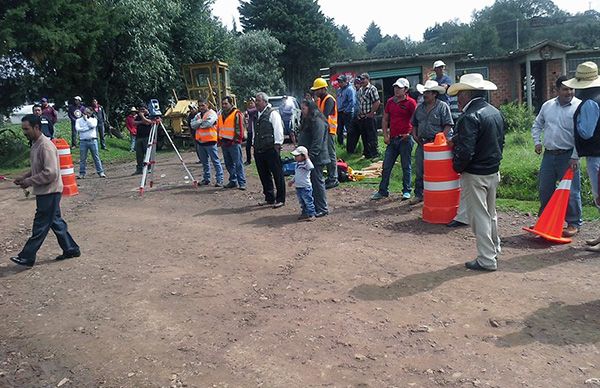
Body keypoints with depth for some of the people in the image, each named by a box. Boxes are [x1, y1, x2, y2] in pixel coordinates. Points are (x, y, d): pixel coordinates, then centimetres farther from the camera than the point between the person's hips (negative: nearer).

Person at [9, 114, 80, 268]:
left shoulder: (46, 146, -21)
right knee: (55, 221, 16)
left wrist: (30, 181, -18)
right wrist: (24, 177, 7)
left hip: (49, 192, -10)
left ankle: (27, 257, 10)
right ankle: (71, 249, 24)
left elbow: (50, 173, -26)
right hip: (45, 192, 10)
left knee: (40, 226, 1)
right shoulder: (36, 145, 10)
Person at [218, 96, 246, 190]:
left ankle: (242, 182, -3)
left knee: (238, 163, -6)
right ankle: (233, 181, 21)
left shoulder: (237, 114, -7)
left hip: (234, 143, -8)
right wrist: (220, 140, 15)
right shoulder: (221, 115, 16)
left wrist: (236, 140, -15)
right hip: (224, 143, 8)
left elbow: (240, 129, -11)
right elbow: (219, 128, 23)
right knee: (229, 164, 12)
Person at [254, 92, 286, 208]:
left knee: (277, 174, -1)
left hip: (271, 150, -8)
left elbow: (278, 129, -10)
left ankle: (280, 199, 7)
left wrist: (277, 144, -14)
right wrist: (254, 145, 18)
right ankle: (269, 198, 24)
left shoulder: (272, 113, -6)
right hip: (258, 150, 8)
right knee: (264, 175, 12)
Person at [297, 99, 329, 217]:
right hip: (309, 158, 10)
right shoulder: (307, 121, 19)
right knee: (311, 182, 12)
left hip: (316, 158, -10)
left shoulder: (318, 121, -14)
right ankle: (315, 207, 20)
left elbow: (317, 142, -21)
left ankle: (322, 209, 3)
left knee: (317, 182, -5)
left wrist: (310, 156, -23)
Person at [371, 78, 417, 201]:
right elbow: (385, 119, 15)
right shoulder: (390, 102, 10)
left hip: (405, 139, -5)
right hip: (392, 139, 5)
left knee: (406, 167, 5)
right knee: (386, 166, 7)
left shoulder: (410, 103, -5)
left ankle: (406, 191, 14)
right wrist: (385, 135, 6)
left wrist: (409, 133, -12)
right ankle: (383, 191, 15)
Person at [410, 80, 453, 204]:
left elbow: (448, 125, -12)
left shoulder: (443, 106, -6)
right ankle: (418, 194, 20)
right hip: (421, 143, 6)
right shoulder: (419, 108, 11)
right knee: (419, 171, 9)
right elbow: (414, 124, 21)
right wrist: (415, 135, 6)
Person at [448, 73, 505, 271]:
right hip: (493, 172, 9)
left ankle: (487, 260, 8)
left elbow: (465, 151, -27)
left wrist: (456, 167, -10)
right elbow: (500, 143, 15)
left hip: (475, 175, -9)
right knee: (491, 213, 22)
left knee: (479, 216, 1)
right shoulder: (496, 112, 7)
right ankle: (494, 249, 37)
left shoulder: (470, 117, -21)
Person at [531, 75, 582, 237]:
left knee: (571, 191, -2)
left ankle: (574, 224, 12)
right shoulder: (547, 105, 8)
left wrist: (575, 157, -18)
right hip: (549, 154, 5)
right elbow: (537, 125, 22)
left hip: (568, 155, -5)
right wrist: (537, 141, 7)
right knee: (545, 189, 12)